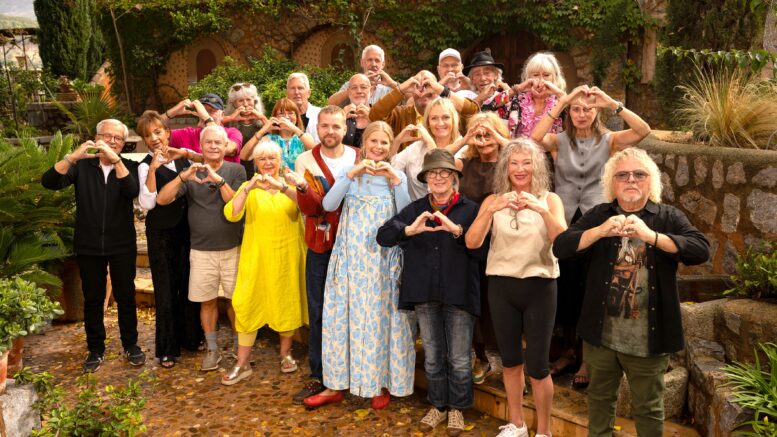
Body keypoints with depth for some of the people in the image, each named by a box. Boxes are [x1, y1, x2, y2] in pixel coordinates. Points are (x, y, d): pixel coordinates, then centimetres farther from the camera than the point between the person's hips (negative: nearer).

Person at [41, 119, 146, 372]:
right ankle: (96, 349, 23)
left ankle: (130, 345, 21)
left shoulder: (128, 167, 0)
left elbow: (132, 191, -21)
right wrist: (73, 157, -29)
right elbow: (49, 182, -15)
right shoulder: (82, 166, 1)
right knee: (93, 299, 10)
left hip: (122, 246, -1)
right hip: (88, 246, 1)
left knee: (125, 297, 7)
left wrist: (115, 160, -33)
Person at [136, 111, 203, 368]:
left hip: (187, 230, 3)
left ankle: (191, 336, 31)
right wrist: (153, 169, -24)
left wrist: (187, 153, -10)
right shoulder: (145, 166, -6)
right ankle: (168, 348, 19)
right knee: (166, 289, 5)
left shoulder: (183, 158, 6)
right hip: (161, 234, -3)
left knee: (189, 285, 13)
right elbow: (147, 203, -17)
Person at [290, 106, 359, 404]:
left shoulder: (360, 158, 2)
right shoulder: (305, 161, 0)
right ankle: (318, 376, 16)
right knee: (318, 313, 4)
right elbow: (310, 209, -9)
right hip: (320, 247, 0)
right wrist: (302, 188, -28)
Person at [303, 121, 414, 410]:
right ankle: (336, 385, 17)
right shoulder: (348, 172, 5)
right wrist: (353, 174, -18)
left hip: (384, 259, -1)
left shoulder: (398, 176, 5)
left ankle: (382, 383, 20)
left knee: (381, 318, 4)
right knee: (343, 316, 5)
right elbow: (328, 205, -10)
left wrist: (394, 179, -16)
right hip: (350, 257, 1)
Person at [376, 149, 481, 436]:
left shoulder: (470, 209, -3)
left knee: (459, 358, 8)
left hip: (458, 293, -3)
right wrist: (409, 229, -23)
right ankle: (438, 405, 34)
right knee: (432, 356, 16)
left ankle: (457, 407, 29)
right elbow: (383, 236, -4)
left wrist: (457, 230, -30)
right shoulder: (415, 209, 5)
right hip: (425, 293, 3)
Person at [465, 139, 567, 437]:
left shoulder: (549, 199, 0)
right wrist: (492, 210, -24)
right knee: (510, 360, 15)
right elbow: (472, 242, -10)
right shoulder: (493, 200, 3)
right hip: (501, 287, 2)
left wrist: (542, 210, -29)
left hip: (539, 287, -2)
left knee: (537, 365, -1)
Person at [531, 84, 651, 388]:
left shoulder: (609, 141, 2)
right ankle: (569, 351, 28)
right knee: (566, 289, 10)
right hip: (564, 223, 1)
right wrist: (560, 103, -22)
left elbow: (643, 131, -15)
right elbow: (535, 138, -19)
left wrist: (613, 104, -23)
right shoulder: (559, 141, 2)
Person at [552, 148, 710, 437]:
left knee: (648, 409, 15)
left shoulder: (668, 217, -1)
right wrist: (602, 231, -24)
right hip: (601, 334, 2)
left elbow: (702, 250, -16)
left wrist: (650, 235, -28)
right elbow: (560, 247, -9)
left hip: (648, 338, -1)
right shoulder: (598, 215, 2)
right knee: (599, 399, 20)